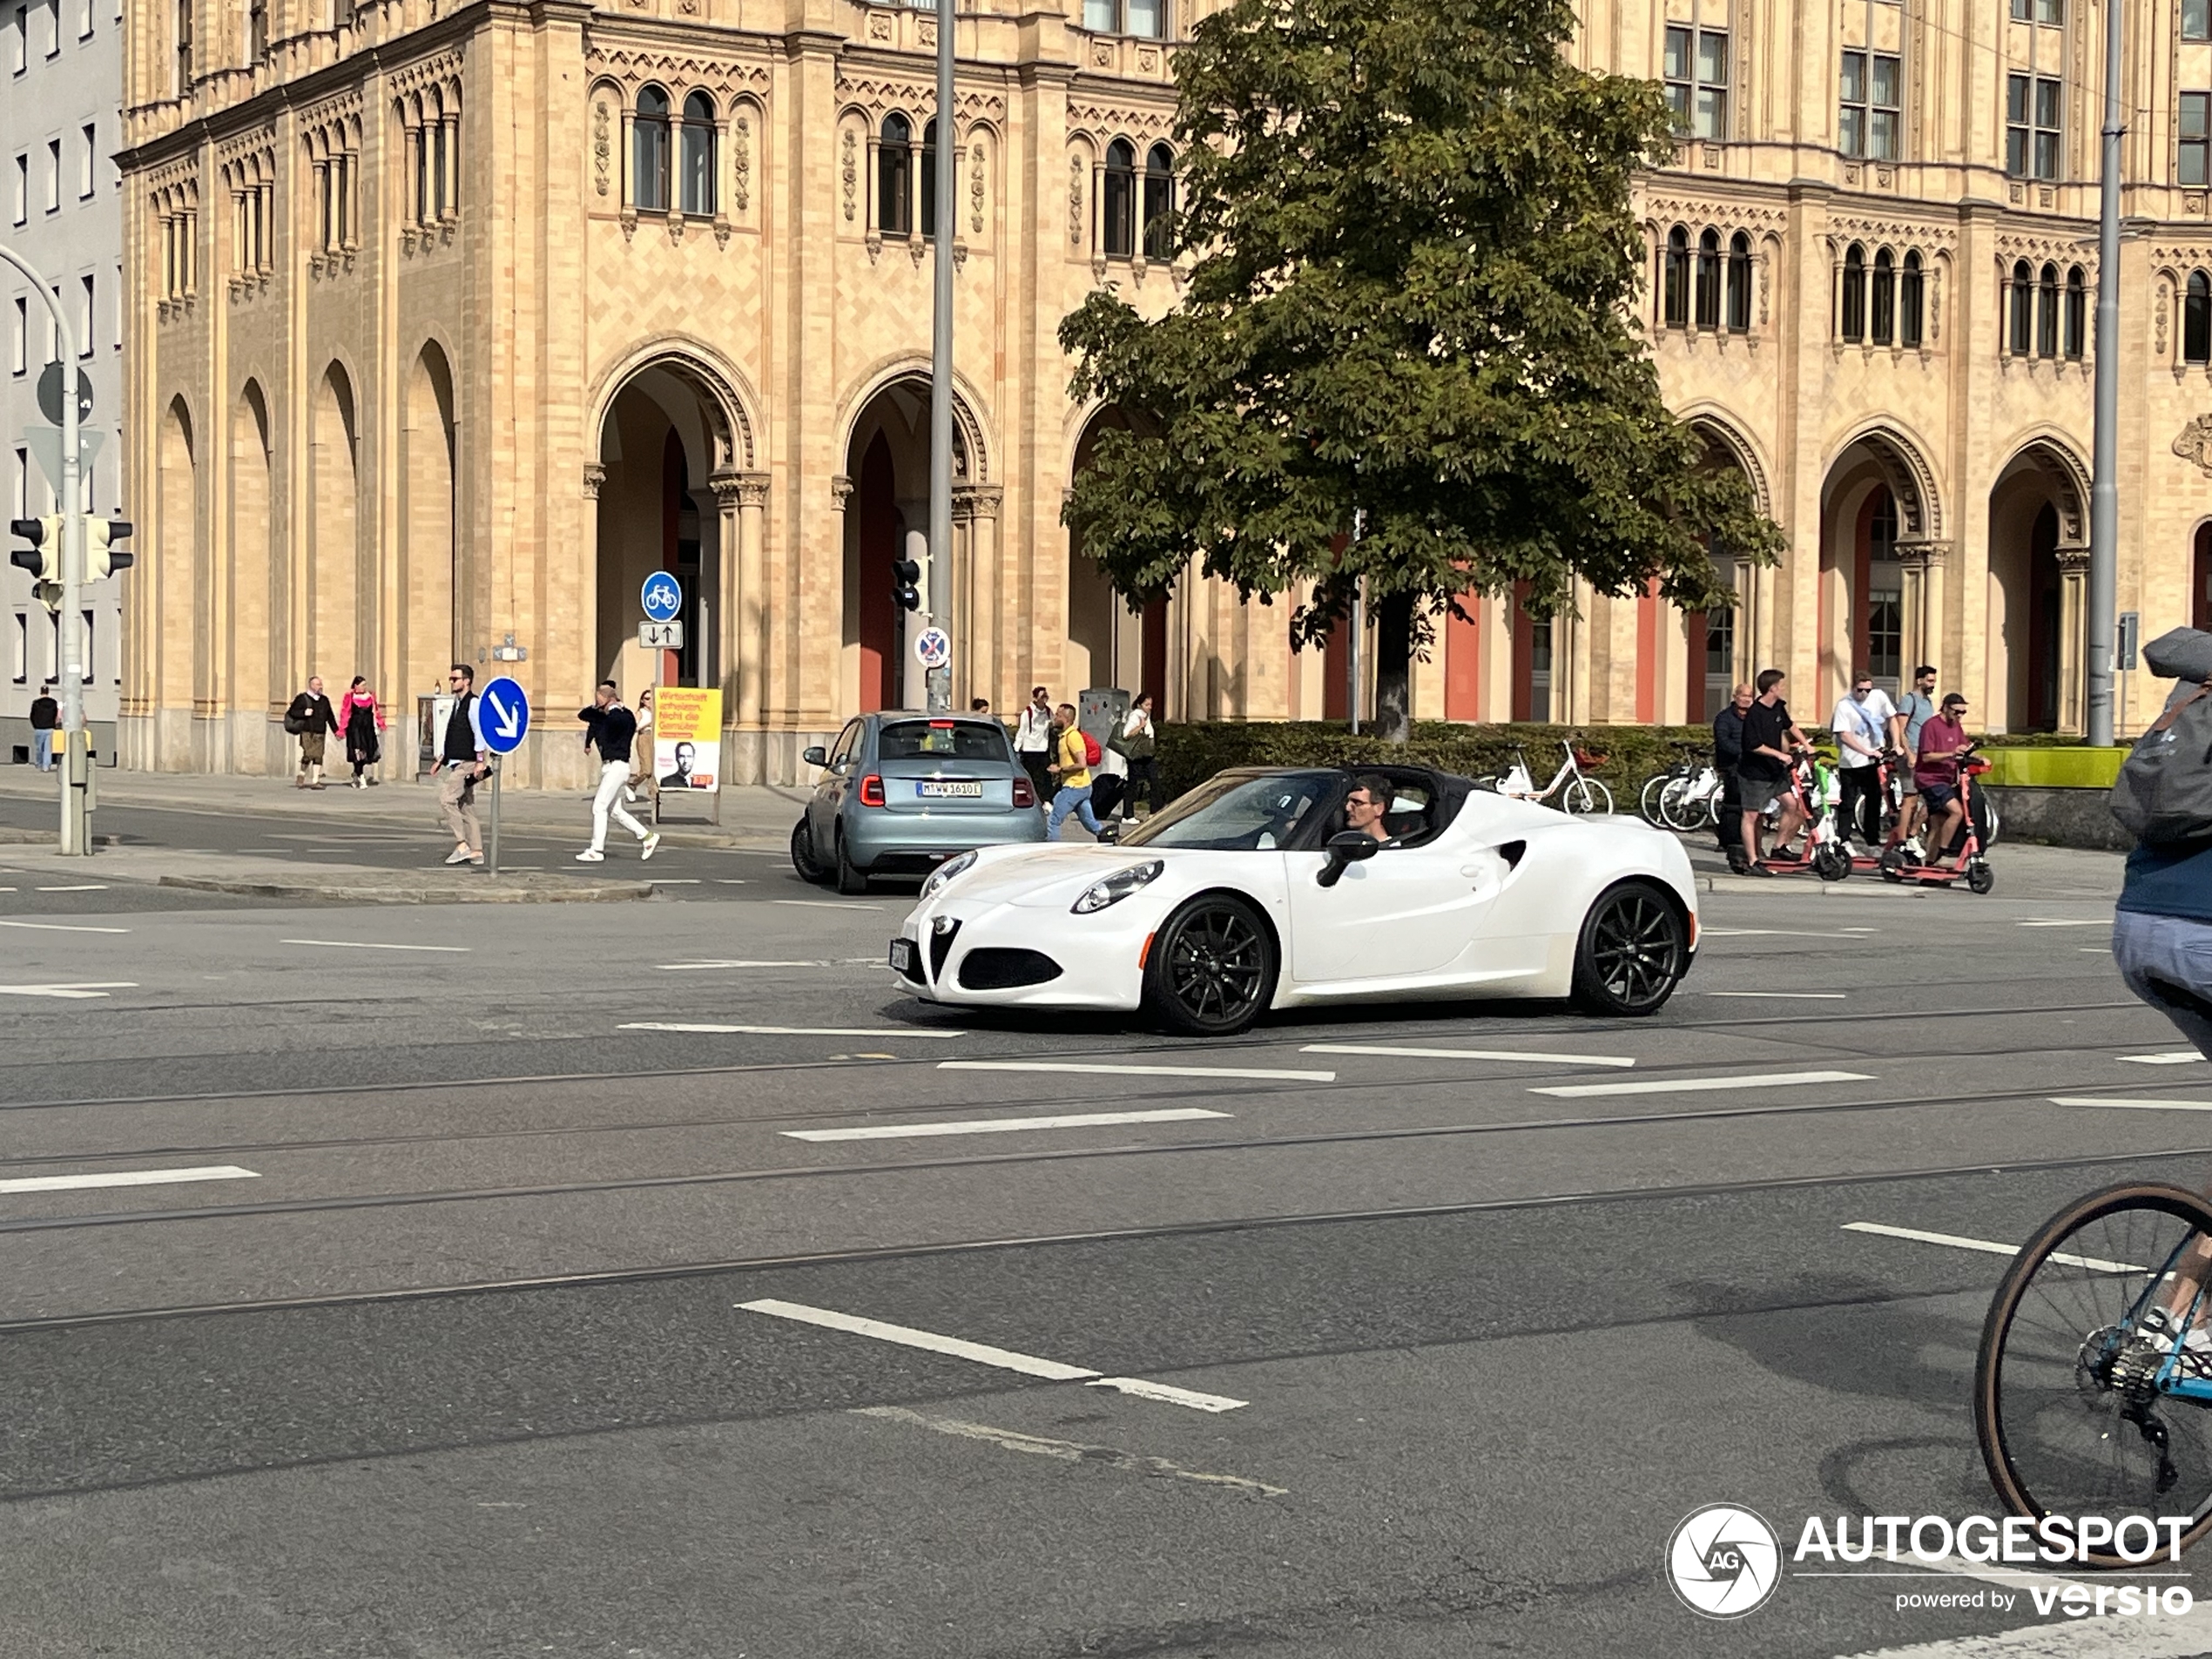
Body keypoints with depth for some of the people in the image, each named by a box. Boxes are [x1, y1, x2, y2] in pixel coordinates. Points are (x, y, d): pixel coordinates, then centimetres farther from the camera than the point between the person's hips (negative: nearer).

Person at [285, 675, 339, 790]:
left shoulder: (324, 700, 16)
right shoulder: (302, 698, 0)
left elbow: (330, 717, 21)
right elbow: (292, 712, -2)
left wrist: (337, 731, 18)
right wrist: (304, 713, -17)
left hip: (320, 733, 5)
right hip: (307, 732, -5)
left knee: (318, 756, -2)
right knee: (308, 755, -12)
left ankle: (315, 781, -1)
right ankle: (301, 778, 6)